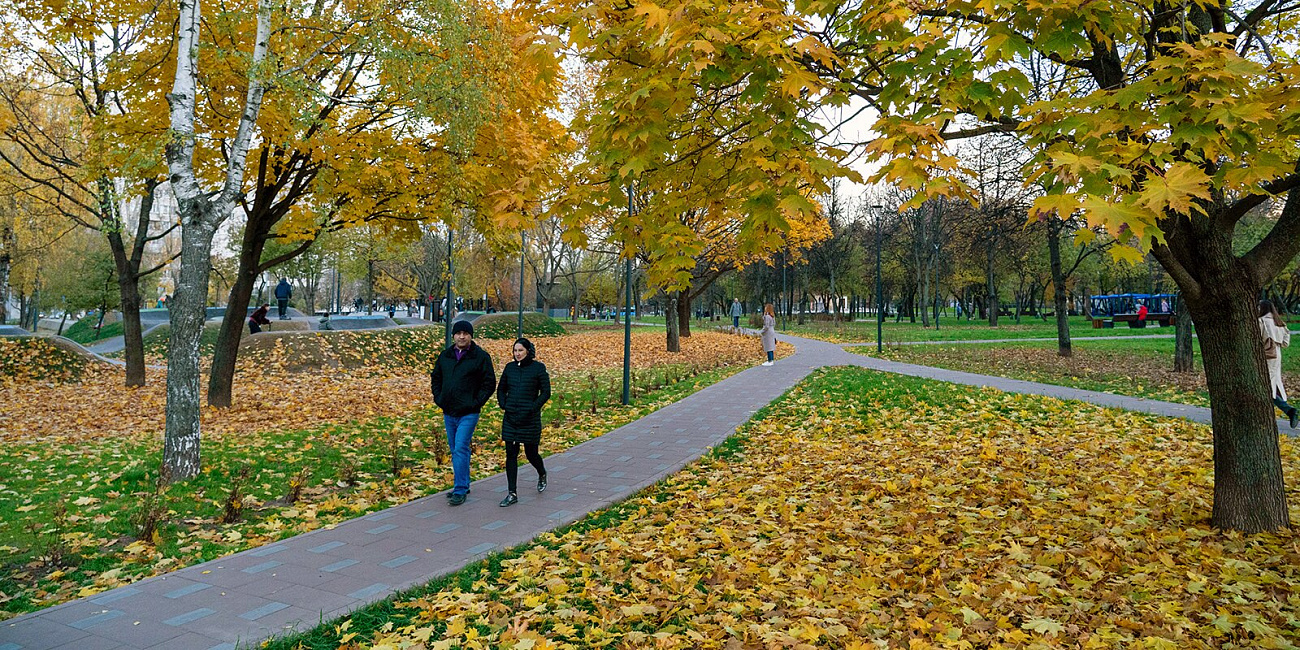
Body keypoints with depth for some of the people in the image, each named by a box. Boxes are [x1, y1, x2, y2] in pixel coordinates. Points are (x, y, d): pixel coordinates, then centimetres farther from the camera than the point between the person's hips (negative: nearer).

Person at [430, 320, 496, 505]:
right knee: (455, 450, 13)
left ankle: (460, 490, -4)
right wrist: (438, 398, 7)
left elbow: (489, 383, -5)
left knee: (461, 449, -10)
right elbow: (435, 378, 20)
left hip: (468, 413, -6)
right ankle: (463, 485, 26)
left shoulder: (481, 356, -6)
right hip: (448, 413, 6)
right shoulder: (445, 356, 9)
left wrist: (477, 402, -11)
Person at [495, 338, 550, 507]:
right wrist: (503, 405, 2)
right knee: (511, 455, 1)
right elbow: (501, 389, 18)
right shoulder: (510, 367, 7)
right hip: (510, 418, 4)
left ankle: (542, 475, 39)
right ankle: (512, 494, 6)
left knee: (531, 453, 6)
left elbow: (546, 392, -5)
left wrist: (533, 408, -14)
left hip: (530, 419, -4)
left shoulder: (538, 368, -5)